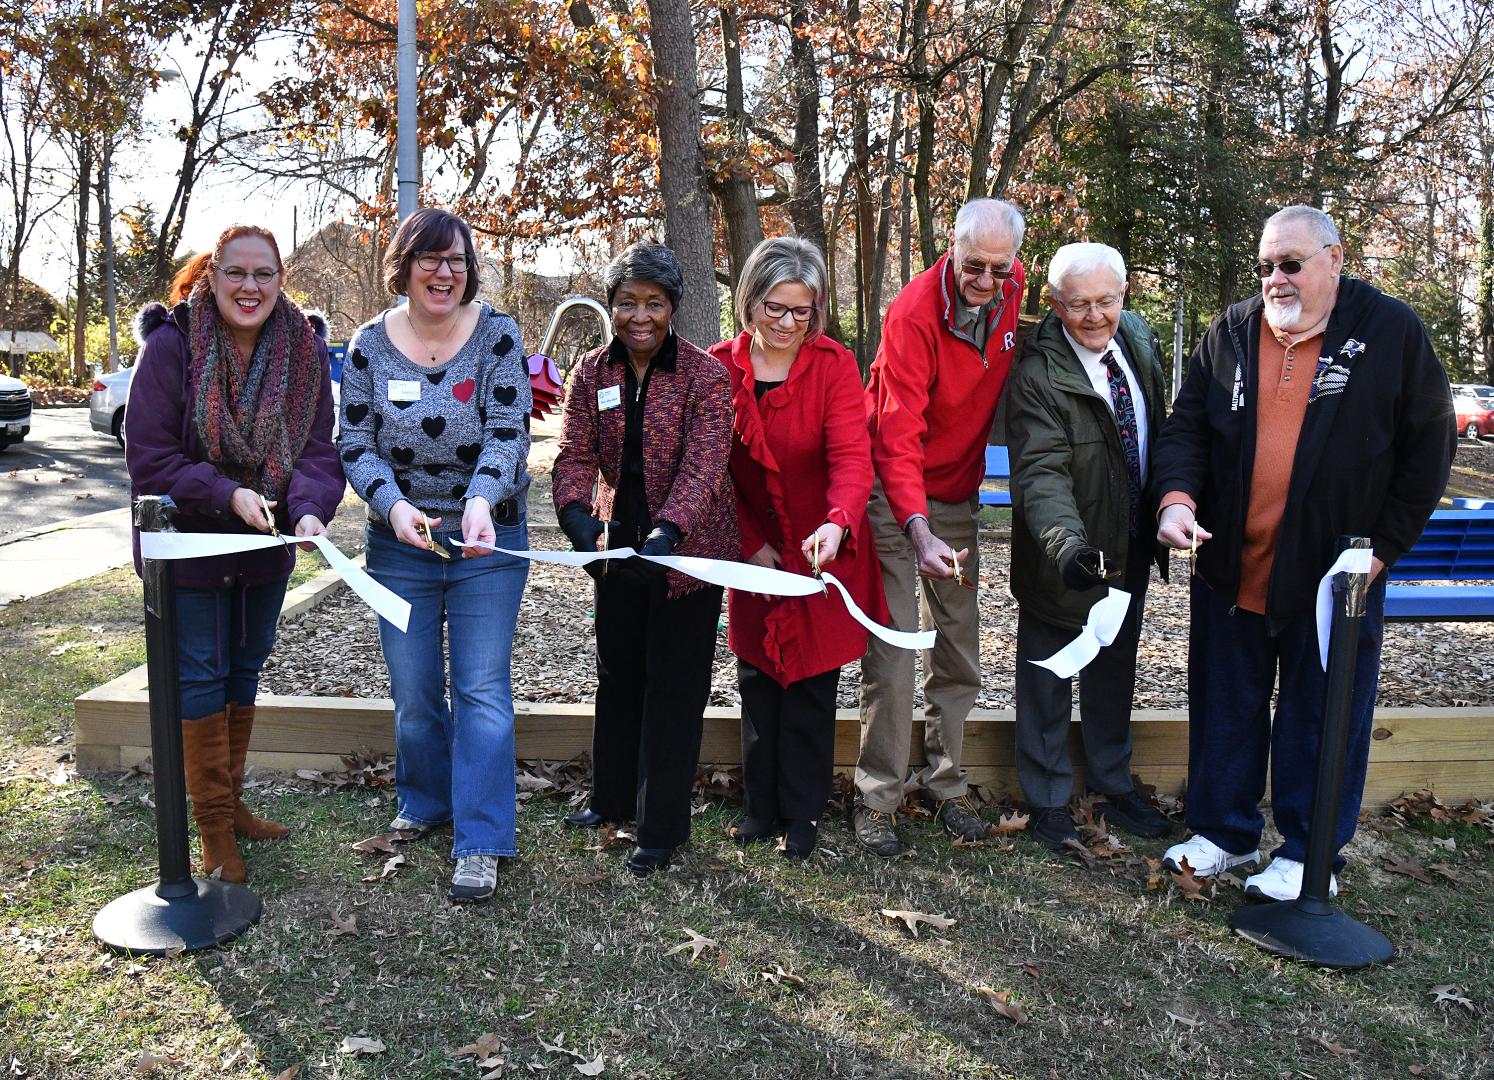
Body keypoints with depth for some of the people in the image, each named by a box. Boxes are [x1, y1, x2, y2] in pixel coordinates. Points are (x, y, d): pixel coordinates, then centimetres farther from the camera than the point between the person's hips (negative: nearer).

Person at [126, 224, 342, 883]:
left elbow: (318, 450, -12)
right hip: (188, 544, -4)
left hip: (267, 545, 4)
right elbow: (148, 459, -17)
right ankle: (214, 826, 17)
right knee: (200, 676, 3)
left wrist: (309, 509, -32)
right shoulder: (171, 345, -18)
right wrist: (228, 494, -30)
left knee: (244, 670, 17)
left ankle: (231, 803, 34)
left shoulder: (306, 349, -8)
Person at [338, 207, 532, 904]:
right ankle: (424, 804, 37)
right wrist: (394, 506, -23)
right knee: (413, 693, 12)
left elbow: (508, 433, -14)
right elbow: (356, 444, -3)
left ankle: (479, 845, 4)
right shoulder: (371, 343, -1)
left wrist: (481, 501, -33)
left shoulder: (497, 336, -6)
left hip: (486, 540, -2)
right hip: (399, 541, 3)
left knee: (482, 691, -3)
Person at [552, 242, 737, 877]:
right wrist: (580, 518, -29)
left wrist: (667, 532, -41)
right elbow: (574, 456, -8)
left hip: (687, 549, -5)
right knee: (617, 672, 19)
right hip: (618, 546, 5)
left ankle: (663, 827, 16)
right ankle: (613, 798, 38)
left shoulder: (706, 376, -13)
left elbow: (702, 466, -24)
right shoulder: (591, 373, 0)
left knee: (674, 685, 2)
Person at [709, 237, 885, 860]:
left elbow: (852, 457, -23)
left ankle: (801, 815, 19)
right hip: (754, 553, 3)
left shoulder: (835, 365, -12)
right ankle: (762, 808, 26)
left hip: (824, 554, -2)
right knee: (757, 682, 10)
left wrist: (837, 523, -41)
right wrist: (750, 545, -8)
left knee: (810, 687, 4)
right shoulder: (719, 366, -5)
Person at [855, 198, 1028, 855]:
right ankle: (876, 799, 7)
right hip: (895, 496, -6)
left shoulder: (1012, 287, -3)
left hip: (959, 493, 6)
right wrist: (919, 532, -40)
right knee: (892, 649, -6)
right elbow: (897, 434, -29)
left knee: (959, 649, 9)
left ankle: (945, 783, 23)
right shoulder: (915, 312, -22)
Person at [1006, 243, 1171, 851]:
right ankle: (1049, 803, 29)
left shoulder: (1139, 341, -1)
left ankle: (1114, 788, 42)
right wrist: (1068, 544, -49)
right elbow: (1041, 473, -33)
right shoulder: (1038, 377, -23)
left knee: (1114, 676, 22)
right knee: (1047, 685, 11)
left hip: (1130, 552, 7)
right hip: (1063, 561, -6)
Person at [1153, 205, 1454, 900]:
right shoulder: (1230, 333, 4)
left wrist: (1383, 547, -4)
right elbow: (1185, 424, 4)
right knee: (1226, 708, 13)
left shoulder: (1392, 332, -3)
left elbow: (1428, 448, 0)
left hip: (1333, 572, -3)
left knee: (1323, 715, 6)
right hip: (1229, 568, 3)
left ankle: (1309, 854, 22)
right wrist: (1176, 496, -16)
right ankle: (1224, 832, 30)